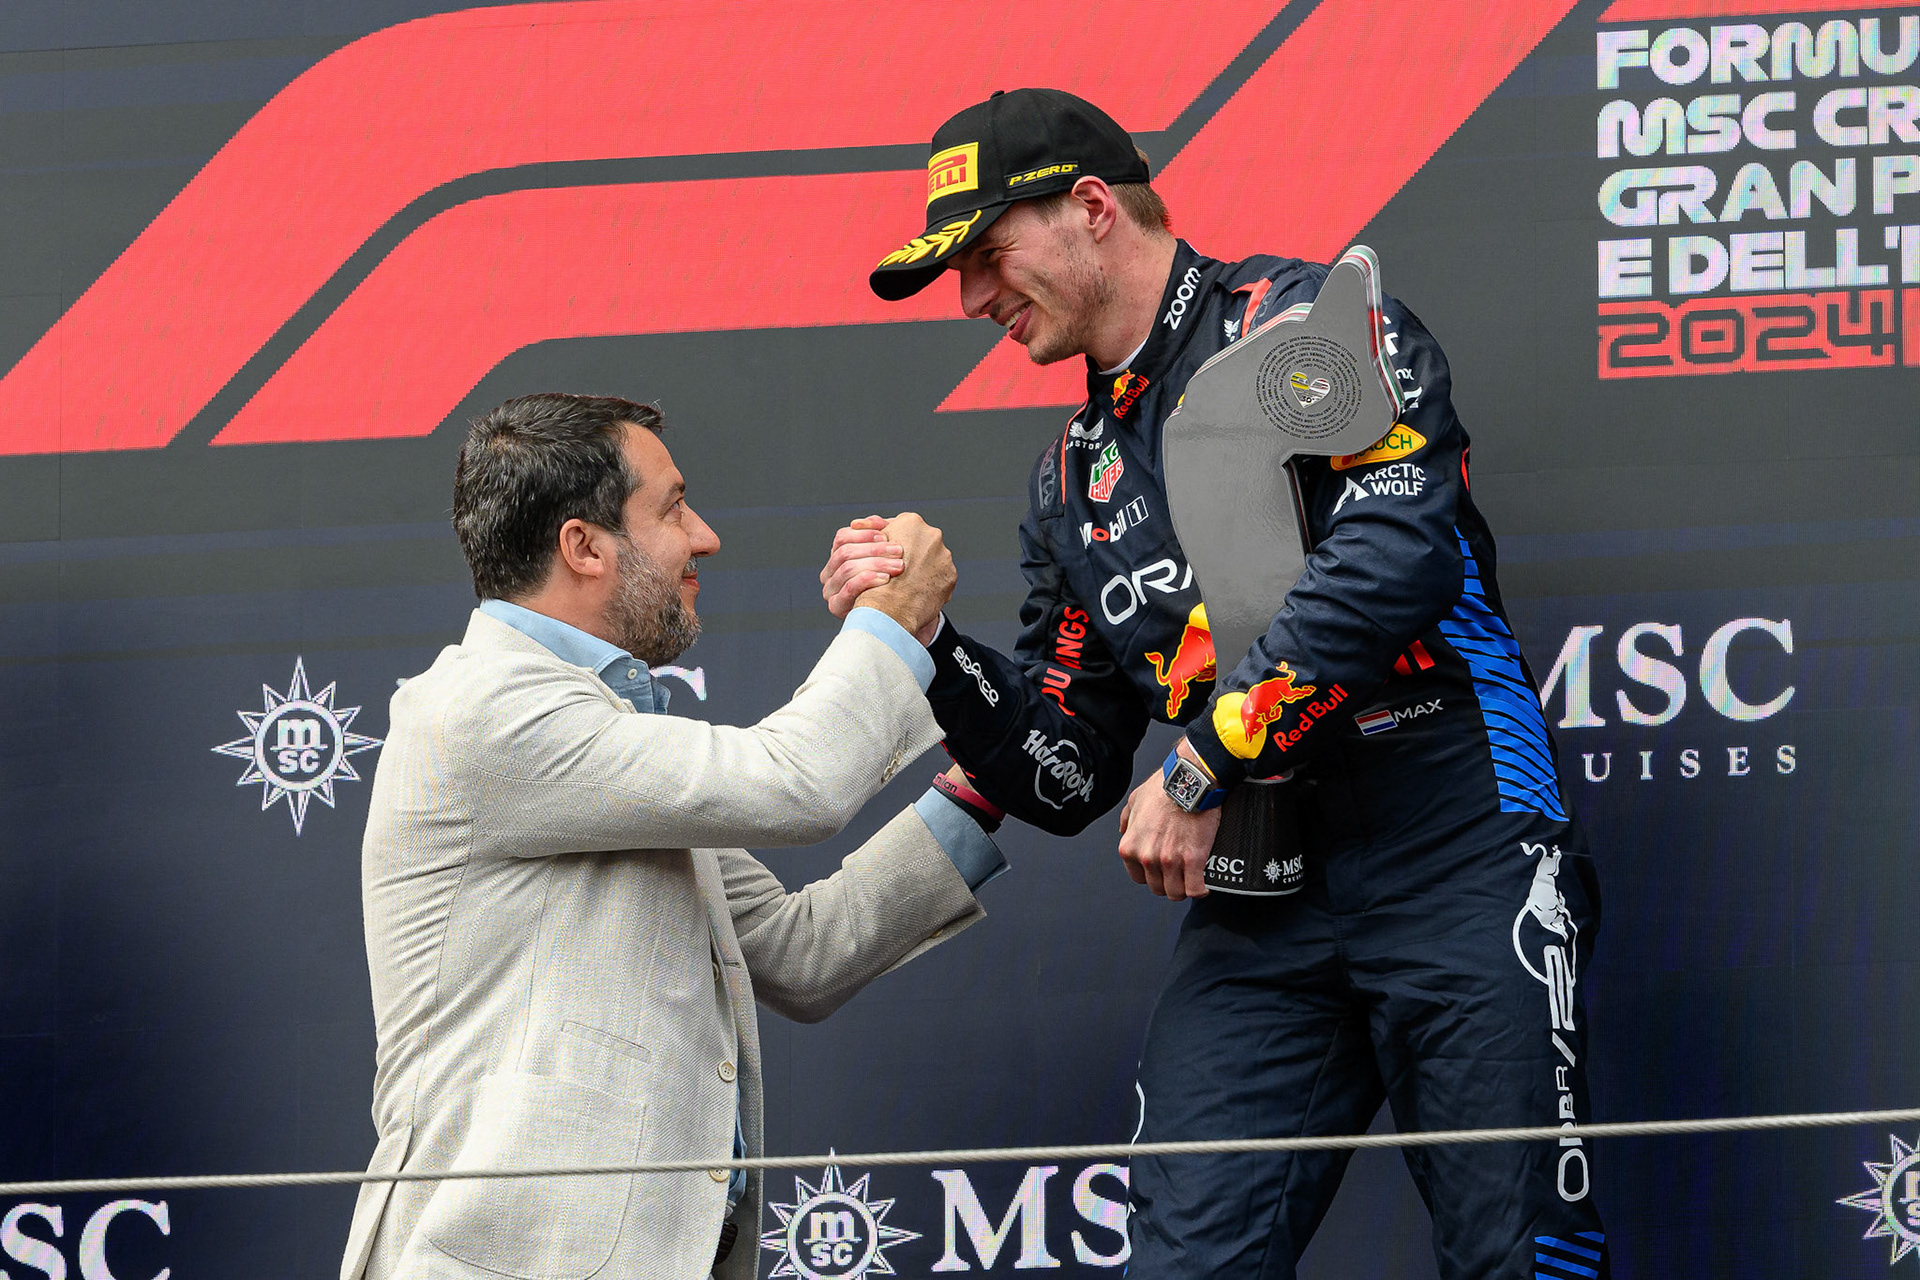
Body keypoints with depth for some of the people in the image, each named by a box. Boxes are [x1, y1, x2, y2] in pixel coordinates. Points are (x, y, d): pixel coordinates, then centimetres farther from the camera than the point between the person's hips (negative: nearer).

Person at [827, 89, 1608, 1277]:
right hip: (1259, 909, 6)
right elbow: (1068, 778, 19)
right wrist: (925, 641, 2)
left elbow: (1401, 553, -17)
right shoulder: (1075, 484, 20)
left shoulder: (1308, 317, -1)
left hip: (1457, 866, -6)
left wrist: (1203, 768, -14)